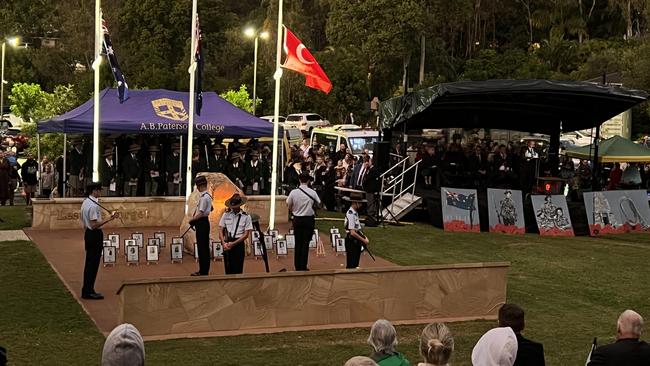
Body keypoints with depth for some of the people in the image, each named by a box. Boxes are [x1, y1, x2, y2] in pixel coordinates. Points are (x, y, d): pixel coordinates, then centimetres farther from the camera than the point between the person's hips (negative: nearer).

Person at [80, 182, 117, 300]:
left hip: (88, 233, 10)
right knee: (93, 263, -3)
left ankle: (86, 290, 22)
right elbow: (94, 225, -24)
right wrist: (109, 219, -26)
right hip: (95, 235, -10)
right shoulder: (94, 205, -20)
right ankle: (88, 291, 2)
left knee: (89, 263, 15)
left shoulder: (85, 202, 11)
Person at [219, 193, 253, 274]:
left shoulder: (246, 217, 0)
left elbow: (246, 234, -4)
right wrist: (224, 243, -10)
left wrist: (233, 243, -12)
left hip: (239, 244, -2)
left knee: (238, 270, -2)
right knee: (228, 269, 4)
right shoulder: (226, 215, 7)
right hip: (227, 244, 2)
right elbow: (221, 230, 6)